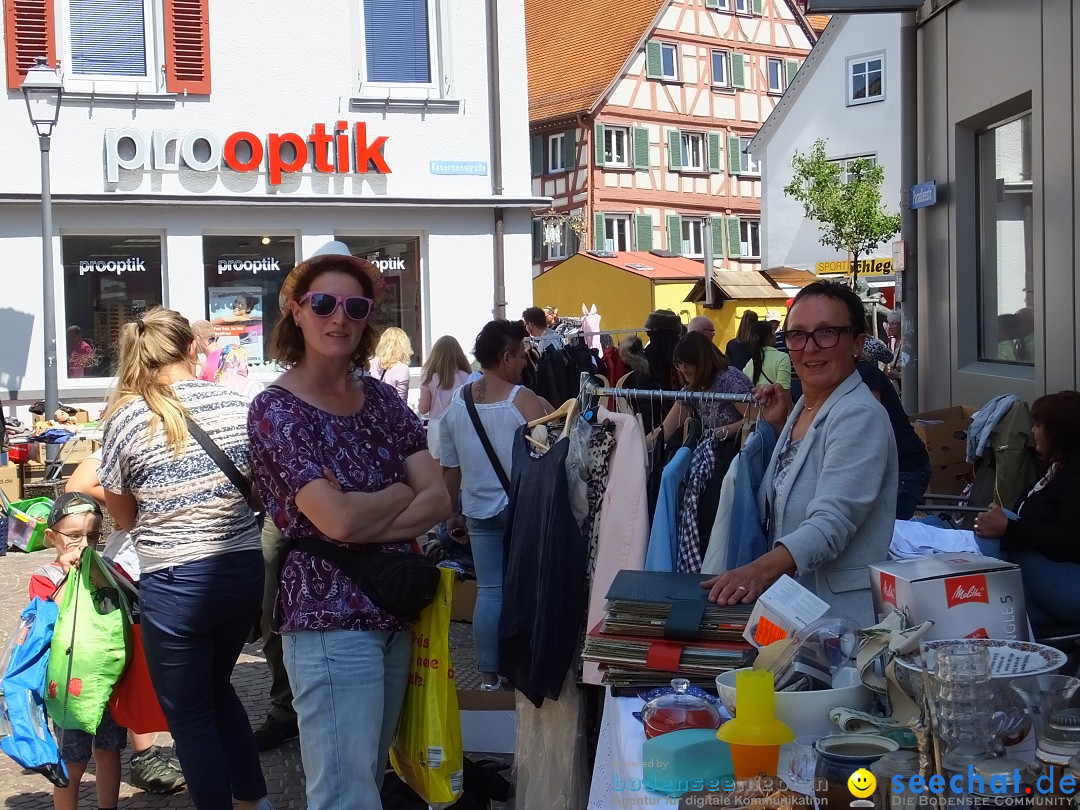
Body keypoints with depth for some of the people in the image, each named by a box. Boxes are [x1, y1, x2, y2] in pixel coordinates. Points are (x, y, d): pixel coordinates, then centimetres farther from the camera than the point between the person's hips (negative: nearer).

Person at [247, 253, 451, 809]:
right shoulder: (276, 410, -10)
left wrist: (360, 525, -16)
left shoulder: (381, 399, 7)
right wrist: (403, 494, -4)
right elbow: (337, 518, -21)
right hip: (330, 620, -6)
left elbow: (438, 500, -2)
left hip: (395, 613, 6)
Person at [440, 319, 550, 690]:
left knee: (489, 592, 9)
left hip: (479, 511, 4)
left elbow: (449, 468, 7)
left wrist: (452, 513, 17)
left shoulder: (455, 404, 2)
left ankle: (489, 676, 13)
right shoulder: (524, 400, -13)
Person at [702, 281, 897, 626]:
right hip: (789, 603, 8)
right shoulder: (803, 407, 11)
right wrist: (782, 427, 15)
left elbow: (831, 521, -28)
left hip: (840, 610, -8)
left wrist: (761, 569, -43)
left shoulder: (860, 416, -16)